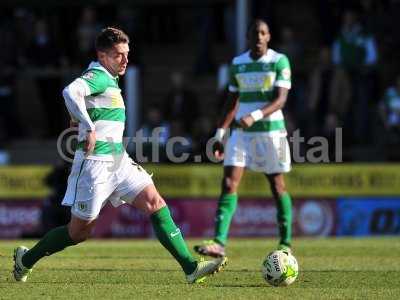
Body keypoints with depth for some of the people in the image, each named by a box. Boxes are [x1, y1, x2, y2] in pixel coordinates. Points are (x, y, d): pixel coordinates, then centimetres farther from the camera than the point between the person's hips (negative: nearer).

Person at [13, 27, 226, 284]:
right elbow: (70, 92, -34)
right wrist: (89, 128, -32)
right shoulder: (98, 75, -12)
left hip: (118, 161, 9)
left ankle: (191, 268, -10)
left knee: (155, 203, -6)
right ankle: (27, 259, 24)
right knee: (80, 230, 2)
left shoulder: (110, 79, 18)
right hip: (96, 163, -9)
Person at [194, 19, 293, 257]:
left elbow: (281, 99, -14)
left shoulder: (279, 61, -5)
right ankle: (219, 243, -19)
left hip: (271, 129, -4)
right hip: (241, 132, 4)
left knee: (278, 186, 4)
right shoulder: (238, 63, 9)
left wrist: (254, 116, -28)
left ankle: (286, 244, 17)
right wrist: (221, 133, 10)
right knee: (229, 183, -11)